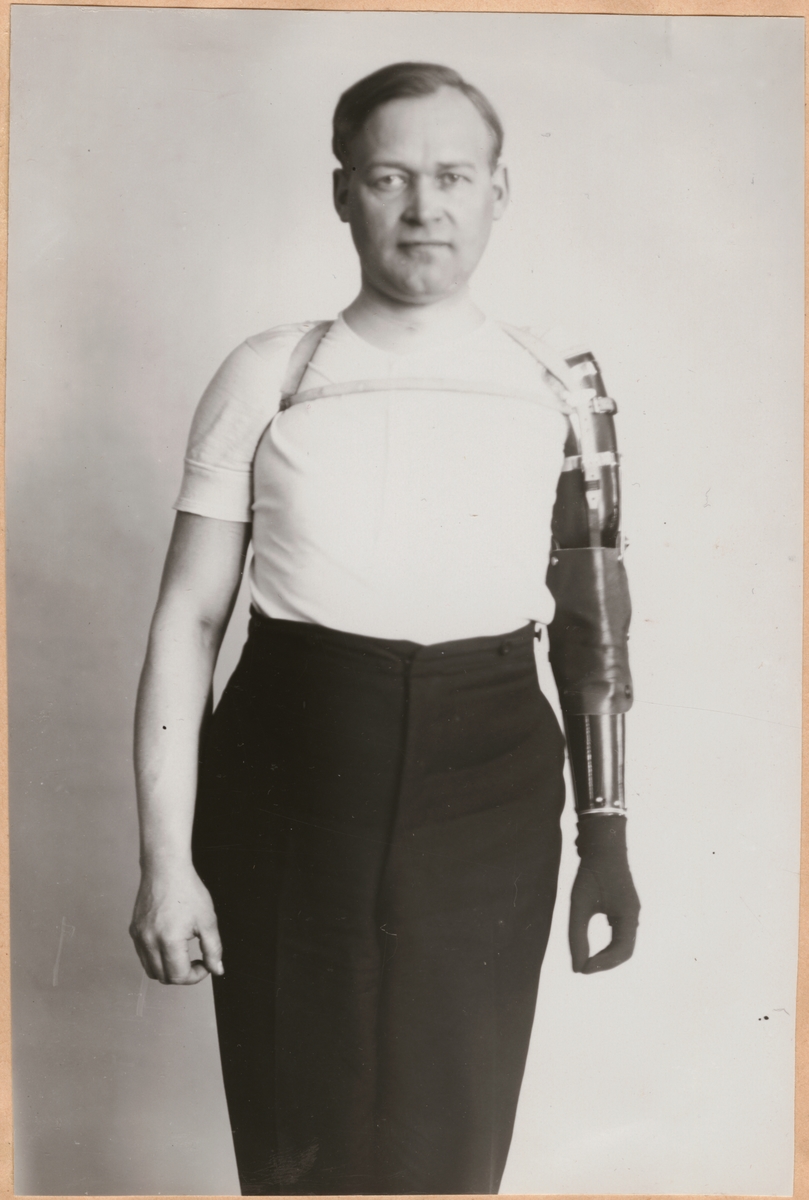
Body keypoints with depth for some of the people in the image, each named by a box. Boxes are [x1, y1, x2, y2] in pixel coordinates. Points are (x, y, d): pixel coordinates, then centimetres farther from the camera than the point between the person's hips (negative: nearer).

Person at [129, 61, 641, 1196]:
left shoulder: (561, 389, 3)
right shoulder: (265, 377, -1)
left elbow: (593, 623, 7)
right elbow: (189, 617, -2)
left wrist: (606, 837, 5)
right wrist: (166, 859, -7)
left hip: (486, 802, 1)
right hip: (291, 792, 0)